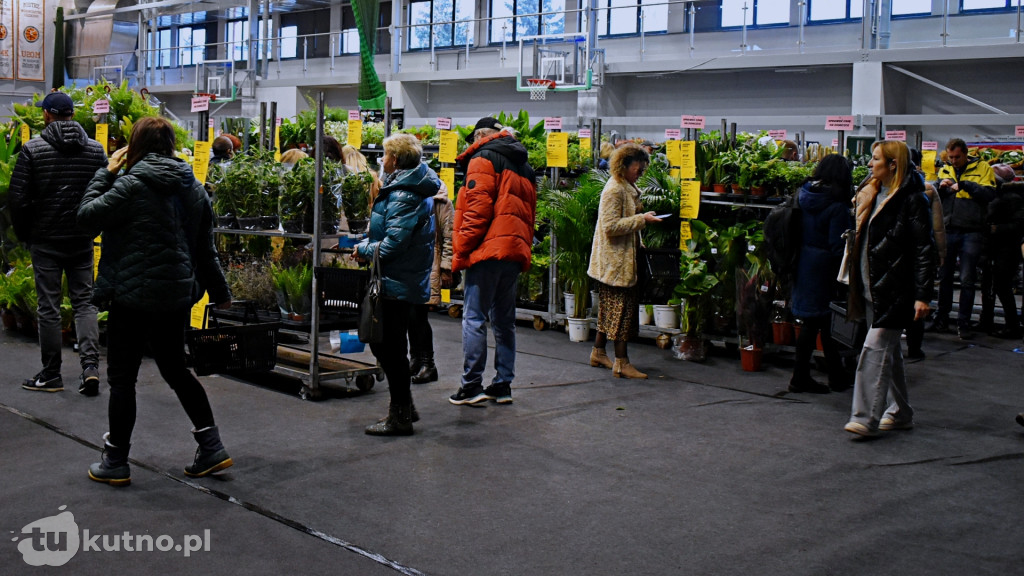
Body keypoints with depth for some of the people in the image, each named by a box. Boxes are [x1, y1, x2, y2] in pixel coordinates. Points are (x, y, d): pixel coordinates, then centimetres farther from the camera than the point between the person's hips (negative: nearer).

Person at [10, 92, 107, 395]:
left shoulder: (33, 149, -7)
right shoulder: (96, 149, 2)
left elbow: (18, 198, -7)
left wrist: (23, 234, 7)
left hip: (45, 241, -2)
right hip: (82, 241, 2)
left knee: (49, 307, 5)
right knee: (84, 301, 9)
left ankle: (51, 375, 12)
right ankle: (90, 365, -5)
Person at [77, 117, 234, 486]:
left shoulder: (131, 185, -15)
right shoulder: (192, 188, 7)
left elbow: (87, 216, -8)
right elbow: (205, 248, 12)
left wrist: (106, 172, 0)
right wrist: (220, 292, 21)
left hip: (133, 296, -6)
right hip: (178, 295, 7)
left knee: (122, 378, 5)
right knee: (175, 369, 19)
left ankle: (116, 462, 14)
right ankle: (211, 448, 15)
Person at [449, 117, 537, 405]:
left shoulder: (483, 159, -2)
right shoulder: (524, 167, 22)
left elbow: (478, 207, -13)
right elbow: (529, 214, 19)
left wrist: (461, 249, -10)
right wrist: (523, 248, 18)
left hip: (488, 248, -8)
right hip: (516, 251, 8)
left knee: (474, 318, -4)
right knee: (504, 320, 12)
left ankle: (472, 385, -5)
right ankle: (502, 385, 13)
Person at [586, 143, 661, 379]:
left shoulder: (628, 188, 15)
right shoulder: (614, 190, -17)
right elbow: (611, 226, -23)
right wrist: (641, 219, -22)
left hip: (622, 259, 10)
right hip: (615, 261, -10)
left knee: (609, 307, 15)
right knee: (621, 307, -7)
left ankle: (598, 352, 24)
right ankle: (621, 362, -3)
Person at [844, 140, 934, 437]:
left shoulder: (912, 200, -11)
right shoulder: (869, 195, 14)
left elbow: (924, 251, -14)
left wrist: (922, 295, -18)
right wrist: (856, 285, 19)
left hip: (894, 289, -9)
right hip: (872, 288, 9)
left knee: (876, 348, -13)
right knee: (889, 350, 14)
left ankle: (867, 417, -12)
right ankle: (900, 413, 24)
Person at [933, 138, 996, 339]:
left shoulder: (982, 168, 1)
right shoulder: (944, 171, 13)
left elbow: (989, 194, -11)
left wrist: (965, 184, -18)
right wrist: (941, 187, -8)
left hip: (971, 232, -4)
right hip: (947, 230, 4)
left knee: (967, 280, -1)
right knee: (944, 277, 10)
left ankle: (963, 322, 5)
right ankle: (942, 318, 20)